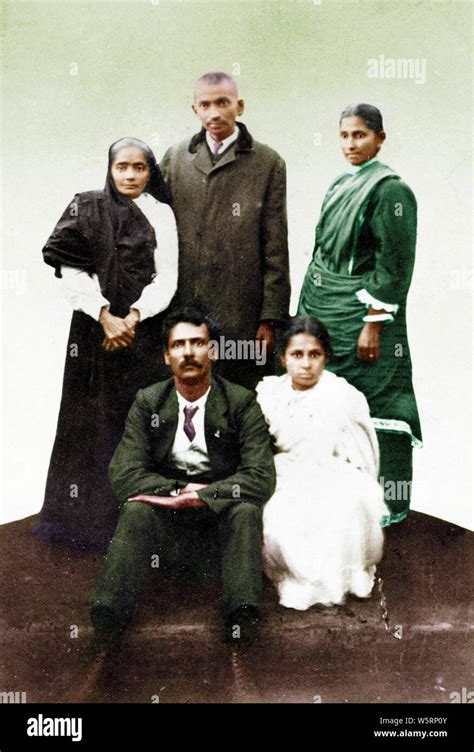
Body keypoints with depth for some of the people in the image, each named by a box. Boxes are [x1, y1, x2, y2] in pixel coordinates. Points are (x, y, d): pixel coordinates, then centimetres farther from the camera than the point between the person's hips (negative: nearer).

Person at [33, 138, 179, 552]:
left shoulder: (161, 214, 6)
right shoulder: (86, 208, 3)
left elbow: (166, 278, 0)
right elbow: (70, 270, -5)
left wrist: (134, 316, -15)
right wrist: (105, 316, -15)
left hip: (143, 331, 1)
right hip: (95, 330, 0)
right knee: (93, 420, 3)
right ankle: (88, 513, 14)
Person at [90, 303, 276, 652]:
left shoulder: (242, 403, -3)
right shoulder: (147, 403, 2)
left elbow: (261, 477, -13)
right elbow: (125, 475, -7)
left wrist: (203, 495, -24)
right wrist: (180, 490, -19)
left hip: (222, 518, 0)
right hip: (165, 523, 1)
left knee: (246, 511, -31)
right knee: (136, 509, -28)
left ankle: (243, 618, -41)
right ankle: (107, 618, -35)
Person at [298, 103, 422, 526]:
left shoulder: (390, 189, -9)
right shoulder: (340, 186, 15)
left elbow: (394, 265, -13)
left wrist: (373, 325, -18)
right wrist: (308, 313, 16)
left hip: (361, 316, -8)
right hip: (325, 313, 8)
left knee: (374, 404, -3)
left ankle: (389, 502, 10)